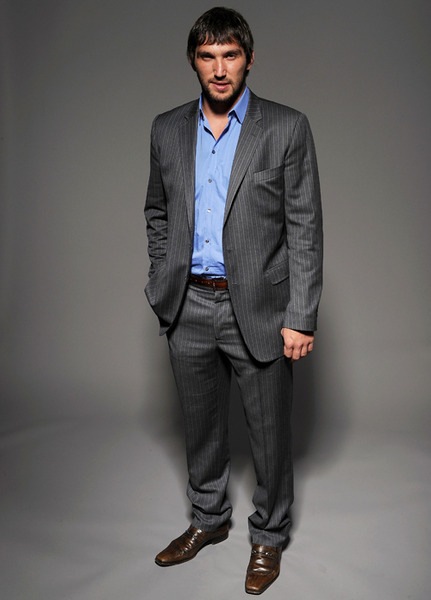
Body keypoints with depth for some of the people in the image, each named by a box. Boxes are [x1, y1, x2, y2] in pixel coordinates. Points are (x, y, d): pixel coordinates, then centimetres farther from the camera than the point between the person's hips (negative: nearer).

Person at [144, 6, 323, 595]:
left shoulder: (287, 128, -5)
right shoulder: (167, 129, 6)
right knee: (201, 426, 18)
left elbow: (305, 228, -8)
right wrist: (162, 288, 7)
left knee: (270, 433, 10)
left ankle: (269, 536, 33)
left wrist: (300, 317, -12)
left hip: (257, 308, -3)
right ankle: (208, 518, 41)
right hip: (188, 309, 4)